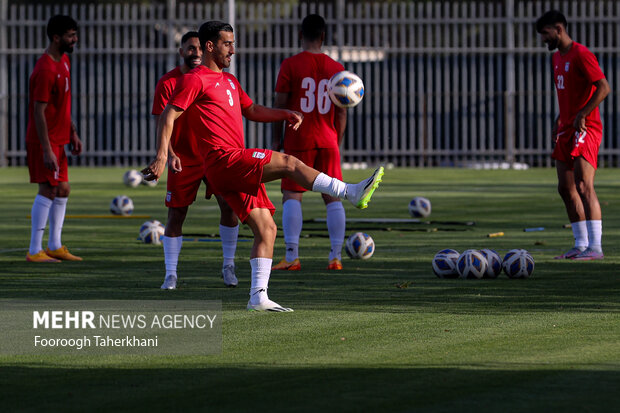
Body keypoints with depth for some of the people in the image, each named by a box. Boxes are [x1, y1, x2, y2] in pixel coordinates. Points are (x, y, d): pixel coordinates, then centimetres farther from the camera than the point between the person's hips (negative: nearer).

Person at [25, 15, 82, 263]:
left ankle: (54, 246, 21)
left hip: (58, 140, 10)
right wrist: (47, 151, -24)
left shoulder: (64, 62, 11)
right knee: (48, 190, -9)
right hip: (44, 141, -10)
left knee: (63, 189, 13)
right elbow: (39, 112, -22)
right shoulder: (45, 70, -20)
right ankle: (35, 251, -6)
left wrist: (73, 133, 19)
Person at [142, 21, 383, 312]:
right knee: (289, 163, -17)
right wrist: (162, 155, -21)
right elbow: (168, 116, -9)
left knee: (266, 229, 3)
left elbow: (251, 111, 34)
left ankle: (258, 297, 1)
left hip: (239, 170, 10)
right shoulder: (195, 80, -3)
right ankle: (352, 193, -20)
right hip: (223, 160, -10)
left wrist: (286, 114, 17)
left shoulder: (229, 81, 26)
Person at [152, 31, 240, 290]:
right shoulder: (168, 82, -4)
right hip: (183, 161, -2)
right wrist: (170, 154, -21)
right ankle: (170, 273, 8)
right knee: (176, 215, 0)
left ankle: (228, 265, 7)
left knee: (229, 206, -8)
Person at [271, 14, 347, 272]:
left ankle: (291, 257, -10)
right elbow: (341, 111, 8)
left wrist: (276, 140, 4)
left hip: (298, 141, -3)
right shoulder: (336, 68, 6)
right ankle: (336, 257, 3)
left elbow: (281, 105, -4)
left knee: (291, 197, -2)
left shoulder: (290, 65, -4)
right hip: (327, 142, 3)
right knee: (332, 198, 7)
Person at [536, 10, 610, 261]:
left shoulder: (581, 55, -12)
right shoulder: (557, 57, 17)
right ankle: (581, 245, 16)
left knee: (584, 186, -17)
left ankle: (595, 247, -20)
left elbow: (603, 87, -19)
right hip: (567, 129, 10)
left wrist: (581, 115, -24)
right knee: (566, 188, 9)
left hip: (586, 129, -10)